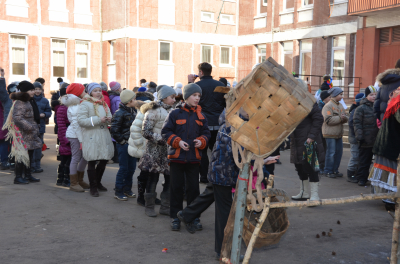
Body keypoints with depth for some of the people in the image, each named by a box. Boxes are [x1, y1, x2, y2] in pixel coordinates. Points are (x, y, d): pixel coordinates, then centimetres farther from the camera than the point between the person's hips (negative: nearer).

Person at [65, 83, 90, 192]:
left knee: (85, 157, 12)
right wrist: (82, 140, -18)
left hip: (79, 134, 9)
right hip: (75, 135, -9)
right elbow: (76, 124, -17)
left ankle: (79, 180, 25)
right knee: (76, 158, -3)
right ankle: (73, 184, 5)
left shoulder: (79, 104, 16)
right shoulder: (75, 106, -14)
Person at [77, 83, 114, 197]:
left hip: (104, 135, 7)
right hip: (91, 137, -7)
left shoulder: (104, 104, 16)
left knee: (104, 160, 13)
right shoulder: (85, 104, -6)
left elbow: (109, 116, 24)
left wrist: (109, 119, -1)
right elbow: (81, 121, -16)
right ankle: (93, 187, 12)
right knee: (92, 163, 0)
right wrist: (98, 120, -21)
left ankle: (98, 183, 32)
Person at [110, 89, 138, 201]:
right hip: (123, 145, -8)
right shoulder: (120, 113, -14)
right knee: (124, 168, -3)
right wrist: (122, 141, -13)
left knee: (132, 167, 12)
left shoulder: (133, 111, 11)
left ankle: (127, 189, 26)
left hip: (132, 144, 8)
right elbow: (114, 130, -18)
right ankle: (118, 192, 8)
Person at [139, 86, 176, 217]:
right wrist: (160, 140, -16)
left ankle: (165, 206, 16)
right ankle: (149, 207, 15)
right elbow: (145, 131, -12)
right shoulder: (153, 111, -8)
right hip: (155, 150, -6)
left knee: (170, 177, 5)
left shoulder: (171, 111, 12)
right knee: (153, 178, 2)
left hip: (168, 150, 6)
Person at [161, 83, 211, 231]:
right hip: (177, 156, -2)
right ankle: (175, 216, 16)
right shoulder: (175, 113, -1)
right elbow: (166, 132, -2)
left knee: (193, 188, 6)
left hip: (194, 157, 3)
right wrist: (178, 142, -15)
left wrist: (201, 141, -9)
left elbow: (206, 133, 12)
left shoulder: (200, 116, 9)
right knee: (176, 187, 5)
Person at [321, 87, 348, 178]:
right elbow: (328, 120, -20)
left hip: (339, 134, 8)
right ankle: (328, 171, 5)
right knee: (331, 153, -5)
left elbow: (346, 118, 12)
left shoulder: (340, 106, 15)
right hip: (330, 134, -8)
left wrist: (344, 118, -11)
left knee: (339, 152, 11)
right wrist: (340, 118, -16)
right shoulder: (328, 106, -11)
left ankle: (335, 170, 22)